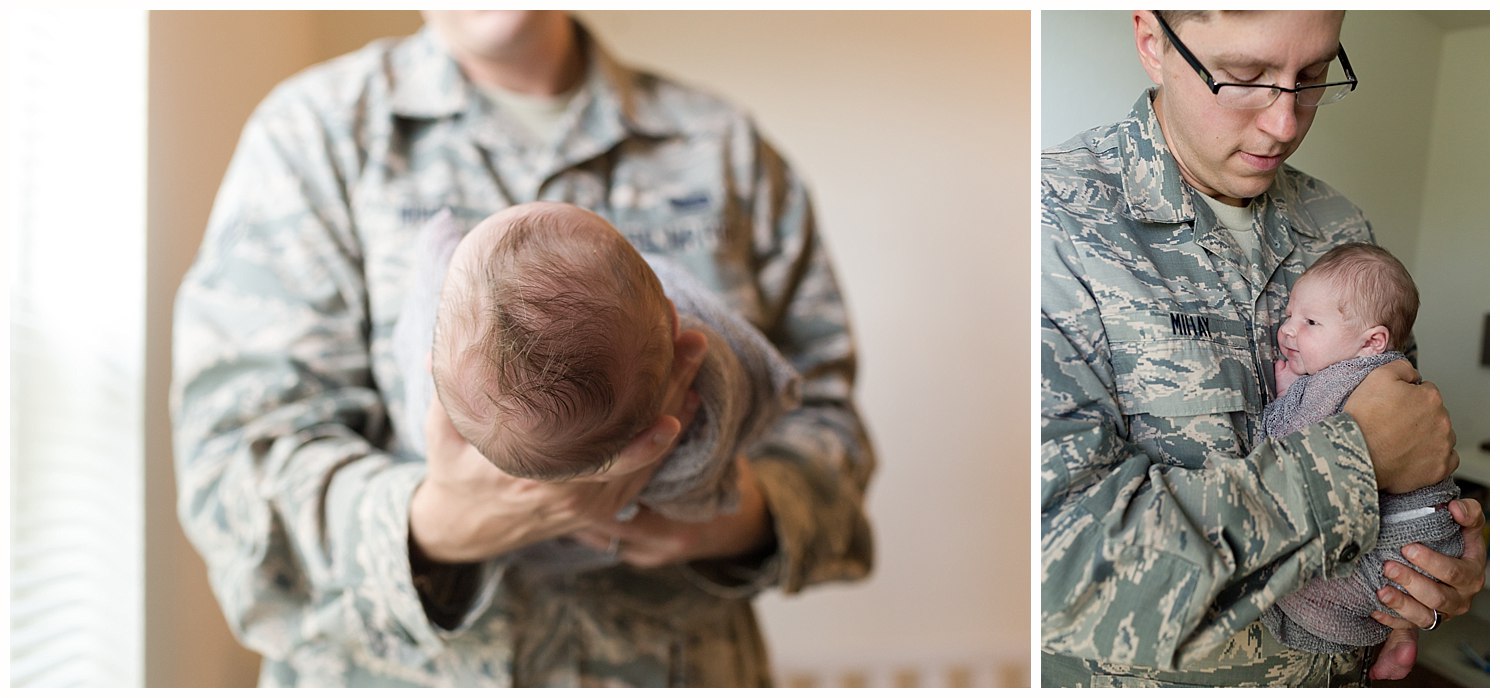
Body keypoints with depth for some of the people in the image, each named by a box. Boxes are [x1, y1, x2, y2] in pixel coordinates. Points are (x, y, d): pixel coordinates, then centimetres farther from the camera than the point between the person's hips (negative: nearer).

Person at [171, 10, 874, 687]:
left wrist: (754, 514, -19)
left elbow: (822, 409, 3)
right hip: (405, 675, -1)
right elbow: (244, 446, -14)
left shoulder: (726, 145, 2)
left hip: (681, 665, 2)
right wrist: (432, 528, -34)